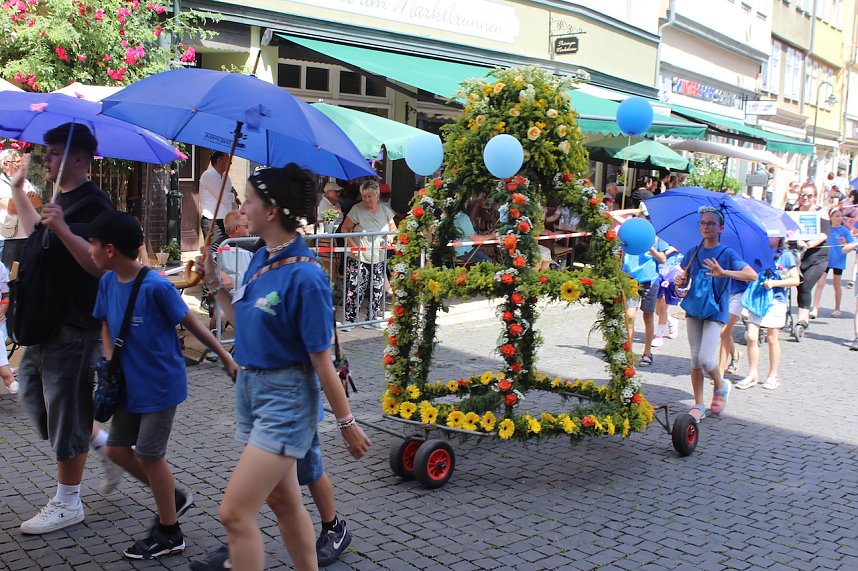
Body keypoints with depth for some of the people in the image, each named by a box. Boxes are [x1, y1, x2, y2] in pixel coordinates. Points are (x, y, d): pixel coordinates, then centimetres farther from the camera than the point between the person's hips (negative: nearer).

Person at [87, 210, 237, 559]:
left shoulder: (156, 286, -23)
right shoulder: (107, 282, -2)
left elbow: (191, 323, -14)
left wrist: (226, 358, -8)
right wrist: (110, 365, 0)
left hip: (160, 385, -8)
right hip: (129, 383, 8)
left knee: (148, 454, 0)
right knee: (117, 448, 14)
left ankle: (170, 535, 18)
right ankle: (171, 496, 35)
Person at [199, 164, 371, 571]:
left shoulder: (304, 276, -22)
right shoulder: (261, 259, 3)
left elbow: (322, 361, -18)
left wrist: (347, 424, -11)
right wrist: (214, 281, 5)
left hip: (285, 399, -9)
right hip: (250, 388, 9)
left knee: (235, 512, -8)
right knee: (286, 502, 20)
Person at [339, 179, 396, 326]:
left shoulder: (385, 210, 5)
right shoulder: (356, 210, -7)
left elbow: (393, 229, 16)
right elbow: (344, 229, -3)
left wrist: (390, 237, -7)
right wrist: (352, 245, -16)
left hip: (378, 259, 4)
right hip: (359, 259, -4)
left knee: (377, 292, 9)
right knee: (354, 290, -9)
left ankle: (373, 319, 23)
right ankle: (349, 319, 0)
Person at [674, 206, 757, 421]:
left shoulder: (727, 253, -6)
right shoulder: (693, 253, 7)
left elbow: (752, 275, -18)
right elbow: (684, 281, 14)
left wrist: (723, 273, -31)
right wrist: (680, 281, -11)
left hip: (715, 311, -4)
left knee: (706, 359, -13)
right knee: (695, 359, 4)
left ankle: (721, 386, 19)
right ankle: (698, 405, 14)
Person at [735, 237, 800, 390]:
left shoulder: (786, 255, -2)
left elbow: (795, 280, -4)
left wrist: (774, 283, -15)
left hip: (775, 301, -3)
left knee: (772, 339, 4)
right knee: (751, 336, -3)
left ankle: (773, 375, 16)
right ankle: (753, 375, 6)